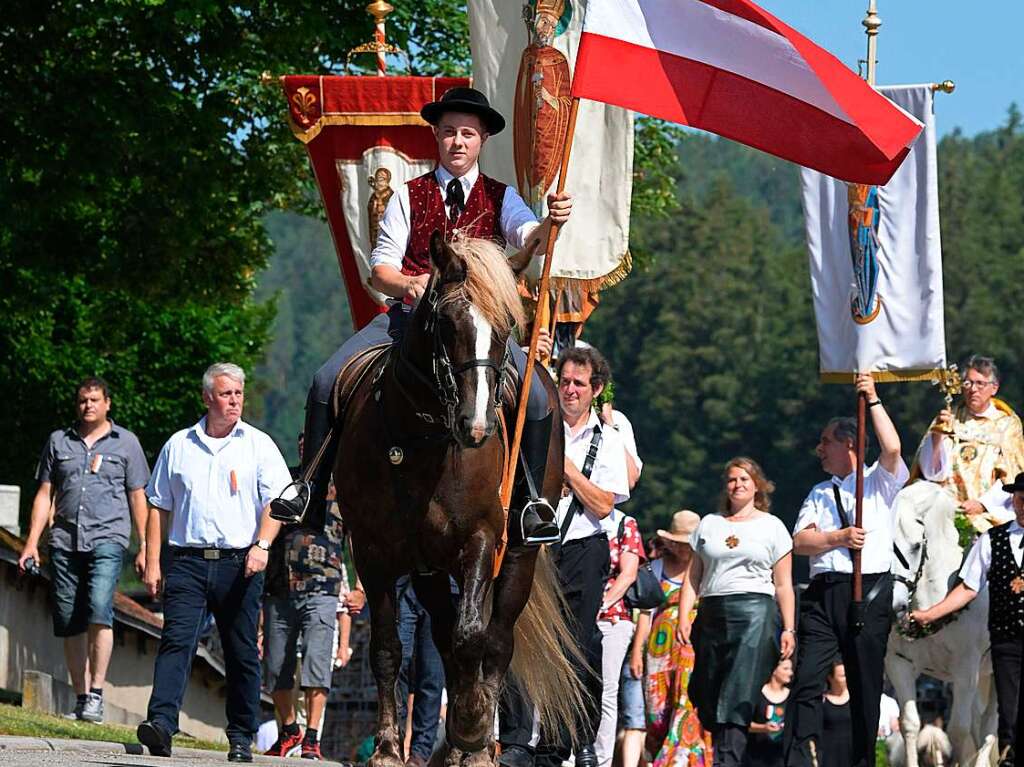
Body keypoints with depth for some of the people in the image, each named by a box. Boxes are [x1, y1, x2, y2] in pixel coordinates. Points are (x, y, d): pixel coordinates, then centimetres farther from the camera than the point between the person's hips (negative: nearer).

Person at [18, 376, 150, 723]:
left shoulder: (125, 442, 10)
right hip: (64, 540, 3)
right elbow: (45, 493, 16)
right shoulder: (59, 441, 16)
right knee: (69, 623, 2)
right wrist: (32, 541, 8)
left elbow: (137, 498, 10)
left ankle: (96, 695, -20)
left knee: (98, 610, -21)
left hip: (107, 538, -3)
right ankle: (80, 699, 8)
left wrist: (143, 548, 5)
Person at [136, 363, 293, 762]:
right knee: (176, 639, -14)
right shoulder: (179, 445, 12)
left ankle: (241, 736, 9)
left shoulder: (258, 445, 7)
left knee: (242, 652, 2)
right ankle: (161, 722, -25)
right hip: (187, 560, 1)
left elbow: (276, 500, -1)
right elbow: (159, 507, 14)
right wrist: (152, 562, 7)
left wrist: (262, 544, -18)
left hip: (239, 563, -1)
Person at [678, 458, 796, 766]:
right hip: (712, 614, 4)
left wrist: (788, 628, -1)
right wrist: (683, 617, 2)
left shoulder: (771, 526, 10)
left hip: (755, 615, -4)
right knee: (710, 699, 1)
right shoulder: (709, 524, 18)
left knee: (738, 697, -15)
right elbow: (693, 578, 15)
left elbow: (783, 585, 7)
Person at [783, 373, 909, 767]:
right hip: (824, 591, 3)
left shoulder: (879, 482, 8)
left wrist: (873, 399, -13)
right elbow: (800, 541, 6)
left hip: (870, 591, -3)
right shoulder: (819, 493, 19)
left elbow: (892, 449, -14)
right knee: (807, 679, -8)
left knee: (866, 685, 3)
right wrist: (840, 538, -11)